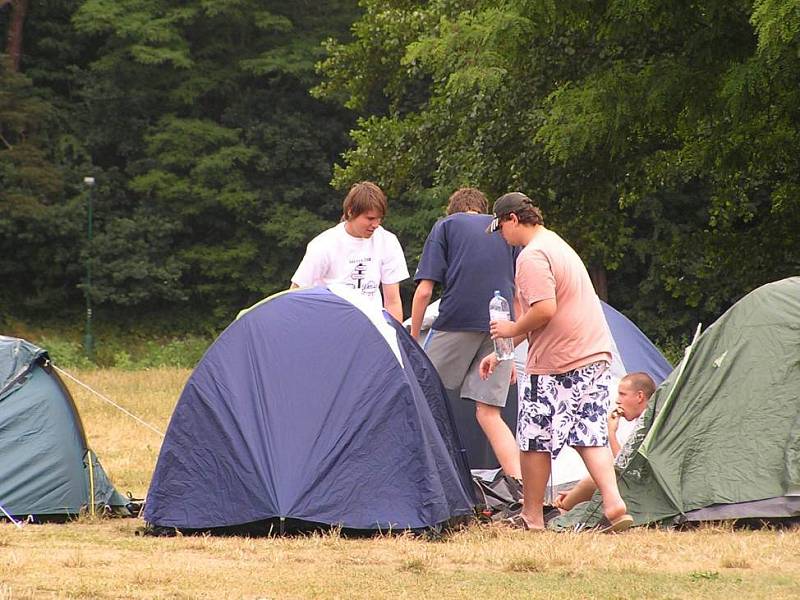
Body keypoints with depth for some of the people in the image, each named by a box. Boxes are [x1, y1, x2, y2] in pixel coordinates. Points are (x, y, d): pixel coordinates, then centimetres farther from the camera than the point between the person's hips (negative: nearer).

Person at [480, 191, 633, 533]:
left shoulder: (532, 256, -13)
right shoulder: (558, 245, 21)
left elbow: (544, 310, -24)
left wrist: (512, 330, -6)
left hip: (556, 365, -9)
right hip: (595, 354, 9)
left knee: (533, 438, 3)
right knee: (589, 435, 8)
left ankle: (531, 516, 12)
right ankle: (614, 506, -6)